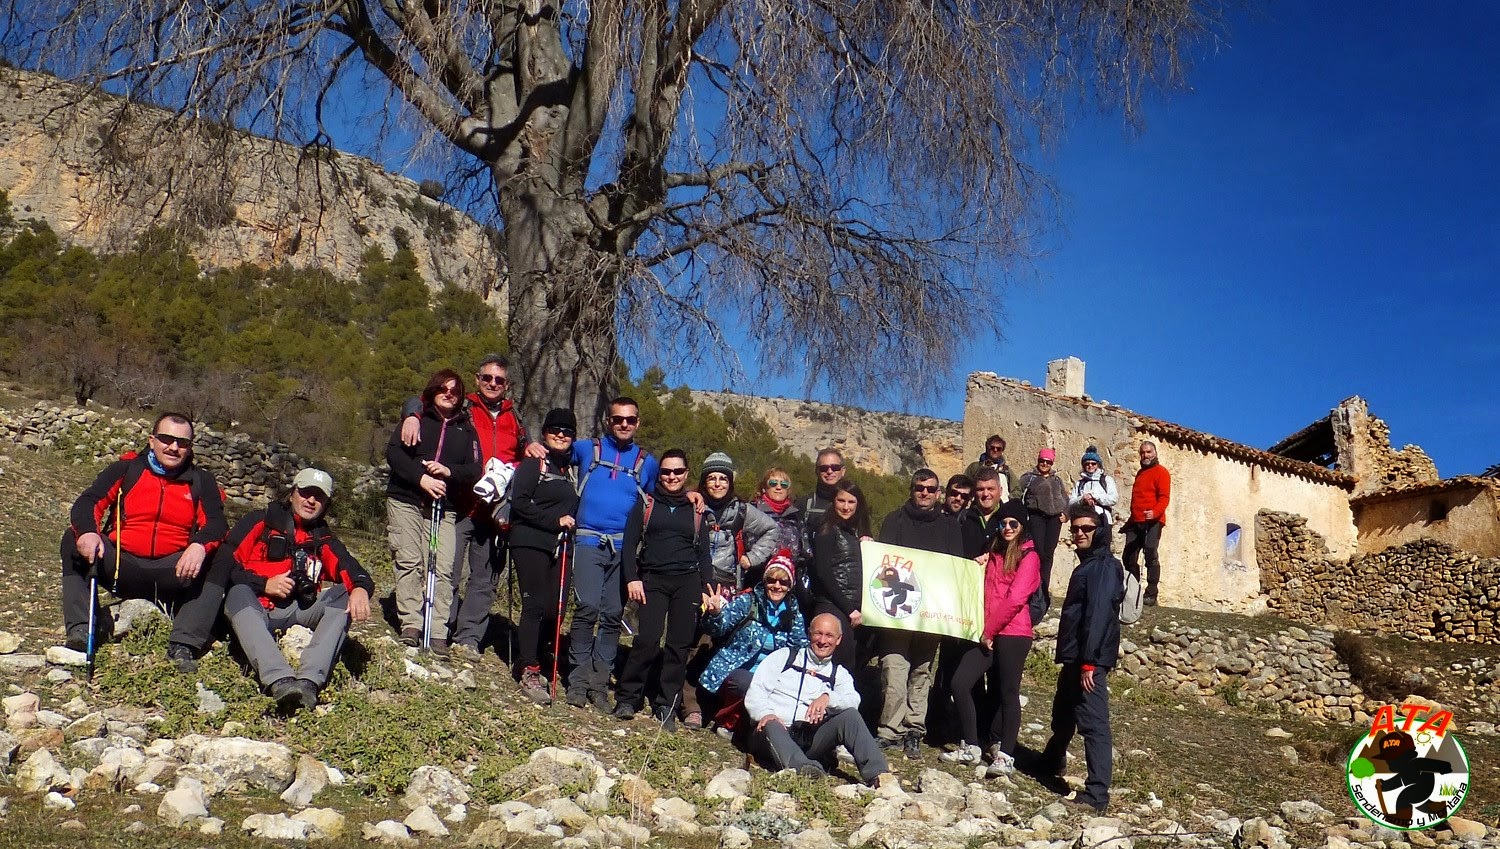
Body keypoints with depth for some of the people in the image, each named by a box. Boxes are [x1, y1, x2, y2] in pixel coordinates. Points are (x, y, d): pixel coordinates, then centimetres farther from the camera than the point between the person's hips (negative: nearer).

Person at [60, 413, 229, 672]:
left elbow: (216, 522, -5)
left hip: (173, 573, 0)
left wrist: (200, 545, -29)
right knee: (73, 540, -20)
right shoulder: (126, 469, 9)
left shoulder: (201, 481, 9)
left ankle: (184, 643, -33)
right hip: (122, 567, 0)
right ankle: (82, 628, -25)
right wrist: (87, 532, -27)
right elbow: (88, 502, -3)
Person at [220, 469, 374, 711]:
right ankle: (279, 680, -55)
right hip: (253, 607, -2)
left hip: (296, 612, 3)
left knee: (343, 596, -22)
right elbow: (225, 560, 2)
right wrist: (264, 584, -11)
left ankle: (309, 681, -43)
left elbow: (349, 568, 2)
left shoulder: (323, 540, 22)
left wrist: (361, 588, -22)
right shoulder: (260, 522, 14)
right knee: (239, 592, -34)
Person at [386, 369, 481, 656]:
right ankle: (411, 624, -2)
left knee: (443, 569, -9)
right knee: (409, 562, -7)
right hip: (405, 501, -1)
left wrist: (449, 471, -12)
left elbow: (475, 470, 7)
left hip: (444, 507, 1)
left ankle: (437, 633, -8)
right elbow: (393, 452, -2)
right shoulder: (417, 419, 9)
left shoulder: (467, 428, 15)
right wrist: (421, 478, -14)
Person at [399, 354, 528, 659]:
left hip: (496, 511, 4)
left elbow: (524, 460, 29)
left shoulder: (514, 421, 17)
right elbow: (418, 402, 0)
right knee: (448, 573, -5)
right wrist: (412, 416, -21)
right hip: (459, 505, -4)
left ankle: (468, 638, 10)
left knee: (485, 577, 5)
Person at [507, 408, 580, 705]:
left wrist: (569, 527, 11)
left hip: (559, 547, 6)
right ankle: (529, 673, -7)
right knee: (535, 605, -10)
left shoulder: (571, 468, 19)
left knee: (555, 610, 1)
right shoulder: (533, 463, -2)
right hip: (530, 543, -6)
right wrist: (554, 521, -16)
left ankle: (528, 660, 18)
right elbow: (518, 502, -12)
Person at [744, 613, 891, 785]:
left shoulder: (839, 673, 19)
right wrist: (765, 714, -17)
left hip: (811, 740, 2)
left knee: (850, 715, -20)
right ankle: (801, 767, -62)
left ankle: (879, 775, -37)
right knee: (771, 726, -35)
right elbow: (755, 692, 5)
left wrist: (828, 698, -23)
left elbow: (853, 700, -2)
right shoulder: (784, 656, 15)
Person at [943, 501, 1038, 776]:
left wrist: (990, 630, -11)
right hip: (987, 634, 7)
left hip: (1012, 634, -7)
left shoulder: (1028, 557, -4)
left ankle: (1005, 756, 5)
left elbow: (1015, 599, -13)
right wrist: (980, 568, 9)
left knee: (1007, 693, -3)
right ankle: (971, 747, 8)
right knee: (960, 683, -3)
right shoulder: (994, 553, 20)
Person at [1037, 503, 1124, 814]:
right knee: (1063, 716, 25)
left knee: (1092, 723, -10)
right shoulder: (1088, 565, 18)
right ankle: (1051, 763, 45)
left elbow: (1098, 615, -21)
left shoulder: (1103, 567, -12)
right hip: (1074, 658, 10)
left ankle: (1096, 795, -10)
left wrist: (1089, 662, -25)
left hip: (1089, 660, -10)